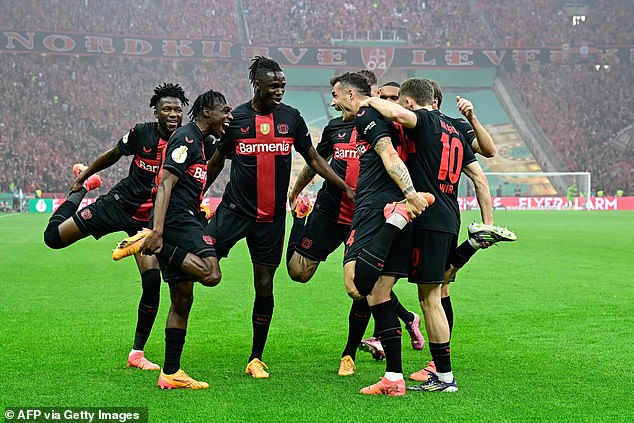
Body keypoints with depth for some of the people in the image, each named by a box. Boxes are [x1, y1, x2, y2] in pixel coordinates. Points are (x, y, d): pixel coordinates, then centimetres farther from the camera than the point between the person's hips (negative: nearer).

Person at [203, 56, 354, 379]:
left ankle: (256, 359, 16)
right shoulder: (235, 118, 0)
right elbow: (216, 162, 11)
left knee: (265, 286, 4)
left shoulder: (292, 118, 4)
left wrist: (346, 188, 6)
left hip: (272, 217, 2)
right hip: (234, 209, -2)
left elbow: (313, 159, 12)